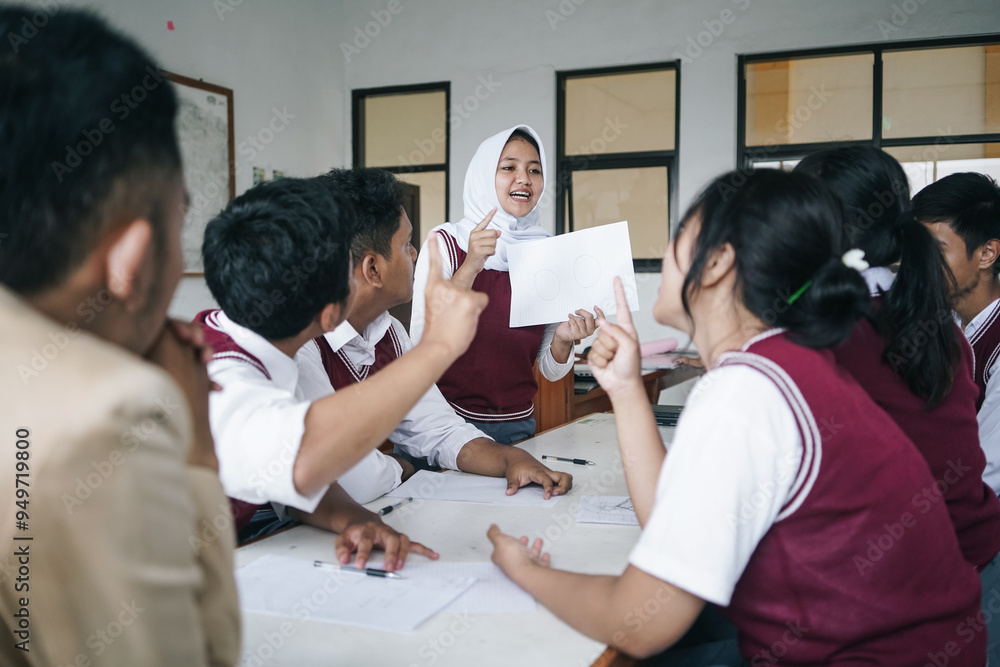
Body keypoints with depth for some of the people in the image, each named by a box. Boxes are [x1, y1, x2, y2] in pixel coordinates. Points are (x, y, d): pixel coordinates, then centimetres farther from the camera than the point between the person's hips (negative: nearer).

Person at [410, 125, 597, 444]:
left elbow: (550, 370, 3)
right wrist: (469, 268, -27)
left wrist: (563, 340, -18)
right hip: (446, 418, -3)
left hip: (517, 424, 3)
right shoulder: (446, 242, -8)